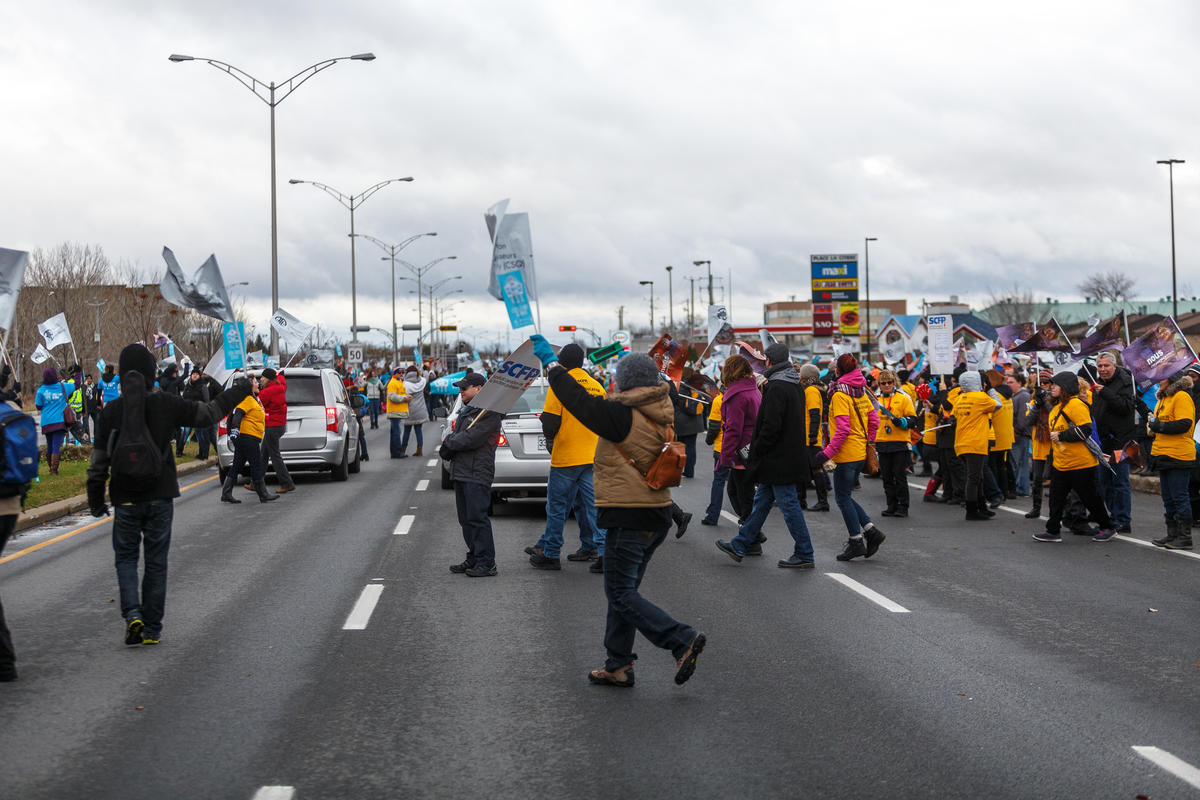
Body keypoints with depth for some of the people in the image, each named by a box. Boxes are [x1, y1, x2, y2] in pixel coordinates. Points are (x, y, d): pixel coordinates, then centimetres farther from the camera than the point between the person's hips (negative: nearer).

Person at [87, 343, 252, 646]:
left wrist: (95, 499, 7)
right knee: (156, 562, 9)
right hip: (160, 497, 0)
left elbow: (99, 460, -3)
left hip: (126, 499, 0)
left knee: (126, 558, 13)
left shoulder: (111, 411, -5)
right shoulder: (166, 404, -7)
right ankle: (152, 629, 11)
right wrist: (238, 392, 18)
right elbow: (208, 413, 3)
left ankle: (132, 613, -9)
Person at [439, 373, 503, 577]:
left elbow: (471, 438, -19)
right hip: (462, 472, 10)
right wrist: (450, 444, -6)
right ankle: (474, 559, 21)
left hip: (477, 474, -10)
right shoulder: (467, 411, 20)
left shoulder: (489, 413, -12)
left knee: (477, 518, -10)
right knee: (466, 519, 13)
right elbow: (455, 435, 16)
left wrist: (449, 444, -5)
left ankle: (486, 563, -7)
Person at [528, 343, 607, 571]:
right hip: (592, 457, 5)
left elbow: (549, 424, -12)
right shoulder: (597, 387, 7)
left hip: (565, 457, -5)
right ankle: (602, 551, 2)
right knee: (592, 504, 8)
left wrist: (550, 437, 9)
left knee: (557, 507, 5)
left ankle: (550, 554, 12)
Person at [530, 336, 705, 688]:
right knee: (624, 590, 16)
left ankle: (682, 639, -12)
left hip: (628, 518, -8)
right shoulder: (664, 415, 6)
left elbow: (580, 401, -12)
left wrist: (550, 362, -1)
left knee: (621, 594, -2)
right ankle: (618, 666, 19)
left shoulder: (622, 416, -16)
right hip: (658, 515, 8)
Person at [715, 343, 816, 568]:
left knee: (789, 504, -3)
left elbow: (771, 426, -23)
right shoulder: (795, 385, 11)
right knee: (761, 500, 15)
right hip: (791, 455, 10)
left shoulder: (776, 387, -19)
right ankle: (739, 546, 22)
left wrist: (756, 453, -13)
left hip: (779, 459, -10)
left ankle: (804, 555, 3)